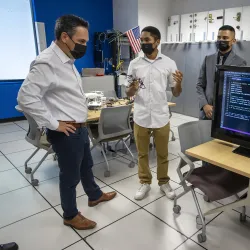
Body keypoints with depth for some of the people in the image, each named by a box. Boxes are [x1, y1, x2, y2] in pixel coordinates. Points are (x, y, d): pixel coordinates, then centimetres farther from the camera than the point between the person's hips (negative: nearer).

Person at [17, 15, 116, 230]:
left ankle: (95, 196, 49)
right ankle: (70, 215, 31)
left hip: (80, 128, 9)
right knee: (70, 175, 9)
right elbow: (26, 98, -27)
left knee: (86, 166, 26)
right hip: (67, 133, -9)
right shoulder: (47, 63, -22)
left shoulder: (67, 61, 8)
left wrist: (81, 123, 13)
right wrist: (54, 124, -22)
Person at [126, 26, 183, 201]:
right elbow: (128, 93, 4)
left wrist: (179, 83, -21)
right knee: (142, 153, 13)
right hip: (141, 118, 1)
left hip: (161, 117, -1)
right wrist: (132, 89, -19)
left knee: (162, 154, 13)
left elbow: (176, 94, 0)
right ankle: (145, 183, 31)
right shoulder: (134, 64, 0)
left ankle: (164, 182, 33)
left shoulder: (169, 63, -3)